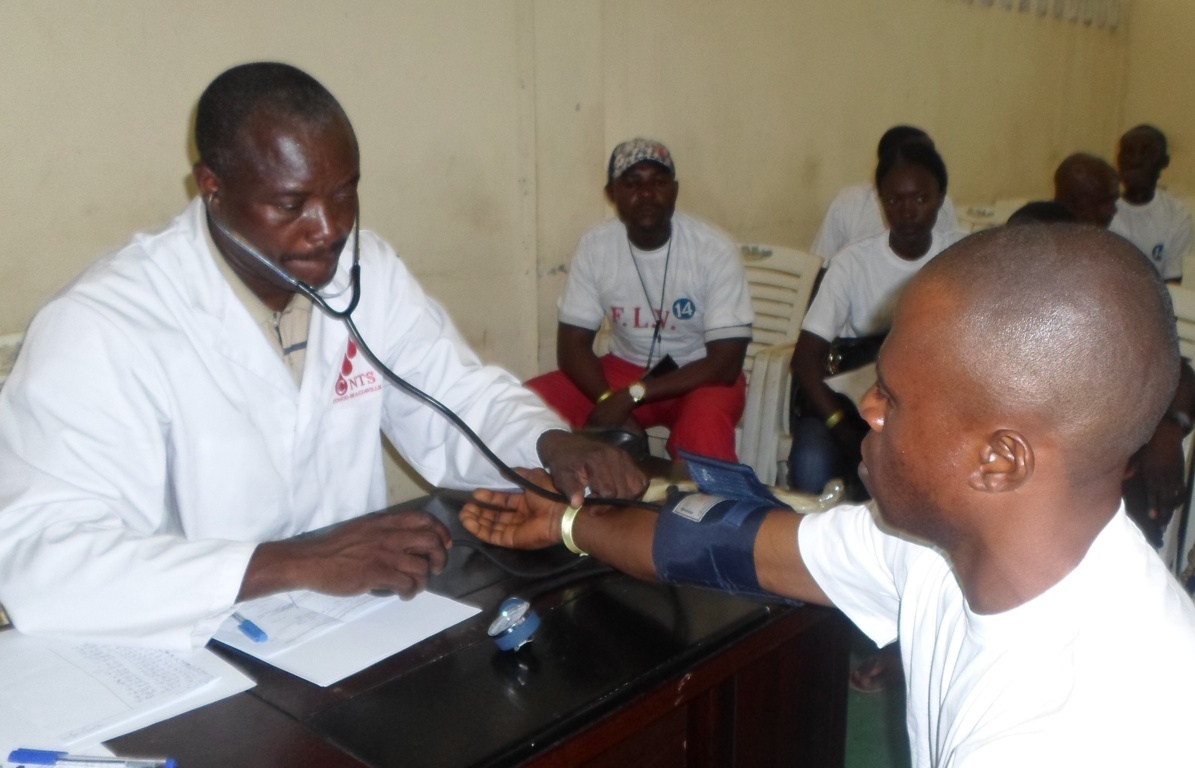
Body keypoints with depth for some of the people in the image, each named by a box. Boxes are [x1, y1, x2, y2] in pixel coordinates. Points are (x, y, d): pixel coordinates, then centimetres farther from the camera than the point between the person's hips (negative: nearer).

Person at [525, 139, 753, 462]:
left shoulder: (715, 252, -19)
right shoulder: (595, 246, -11)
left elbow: (725, 364, -21)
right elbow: (572, 345, -7)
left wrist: (631, 396, -27)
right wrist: (611, 403, -26)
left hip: (699, 375, -3)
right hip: (625, 368, 4)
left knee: (704, 426, -37)